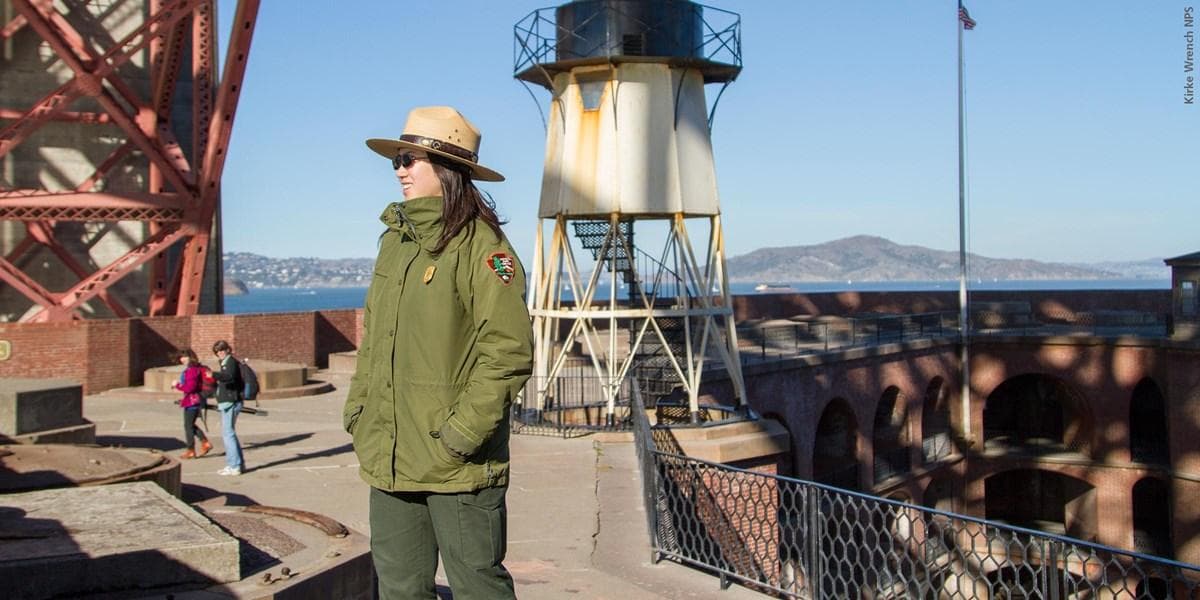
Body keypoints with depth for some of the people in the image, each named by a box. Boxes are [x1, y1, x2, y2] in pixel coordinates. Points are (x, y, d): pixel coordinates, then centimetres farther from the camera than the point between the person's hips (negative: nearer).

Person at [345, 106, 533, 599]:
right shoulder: (396, 239, 12)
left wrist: (465, 431, -18)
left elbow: (509, 350, -16)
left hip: (458, 465, -7)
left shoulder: (479, 244, -11)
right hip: (390, 460, 7)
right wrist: (357, 409, 12)